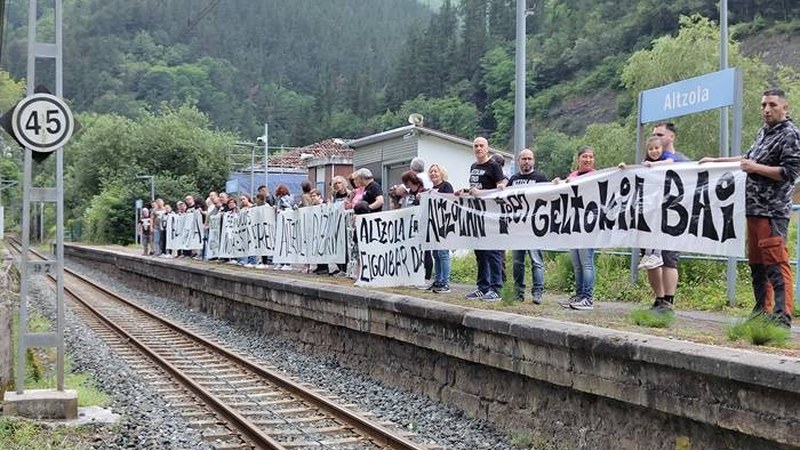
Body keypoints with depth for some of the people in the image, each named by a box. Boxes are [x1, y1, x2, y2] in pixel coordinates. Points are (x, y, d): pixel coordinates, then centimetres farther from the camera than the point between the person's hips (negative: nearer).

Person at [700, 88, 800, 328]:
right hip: (754, 209, 9)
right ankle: (762, 311, 20)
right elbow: (750, 157, 34)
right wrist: (716, 161, 35)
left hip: (773, 211, -9)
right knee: (756, 263, 13)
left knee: (776, 264, -13)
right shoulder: (764, 131, 18)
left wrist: (755, 168, -15)